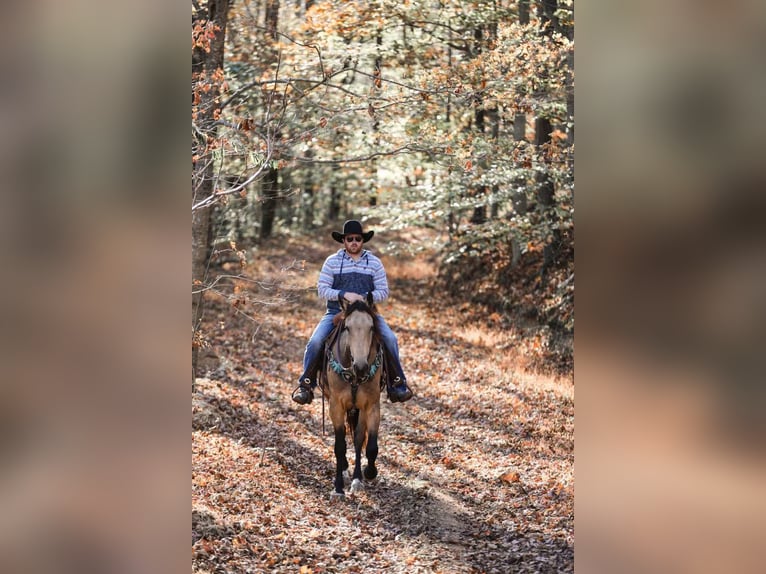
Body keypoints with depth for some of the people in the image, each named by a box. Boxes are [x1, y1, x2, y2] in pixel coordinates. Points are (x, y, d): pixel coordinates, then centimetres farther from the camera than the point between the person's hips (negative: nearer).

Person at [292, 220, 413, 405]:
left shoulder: (374, 262, 6)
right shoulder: (332, 261, 3)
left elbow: (383, 291, 3)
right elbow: (322, 290, -3)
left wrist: (365, 297, -16)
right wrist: (344, 294, -18)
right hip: (336, 312, 0)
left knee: (390, 339, -22)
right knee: (315, 341, -23)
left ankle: (397, 383, -8)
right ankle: (306, 384, -8)